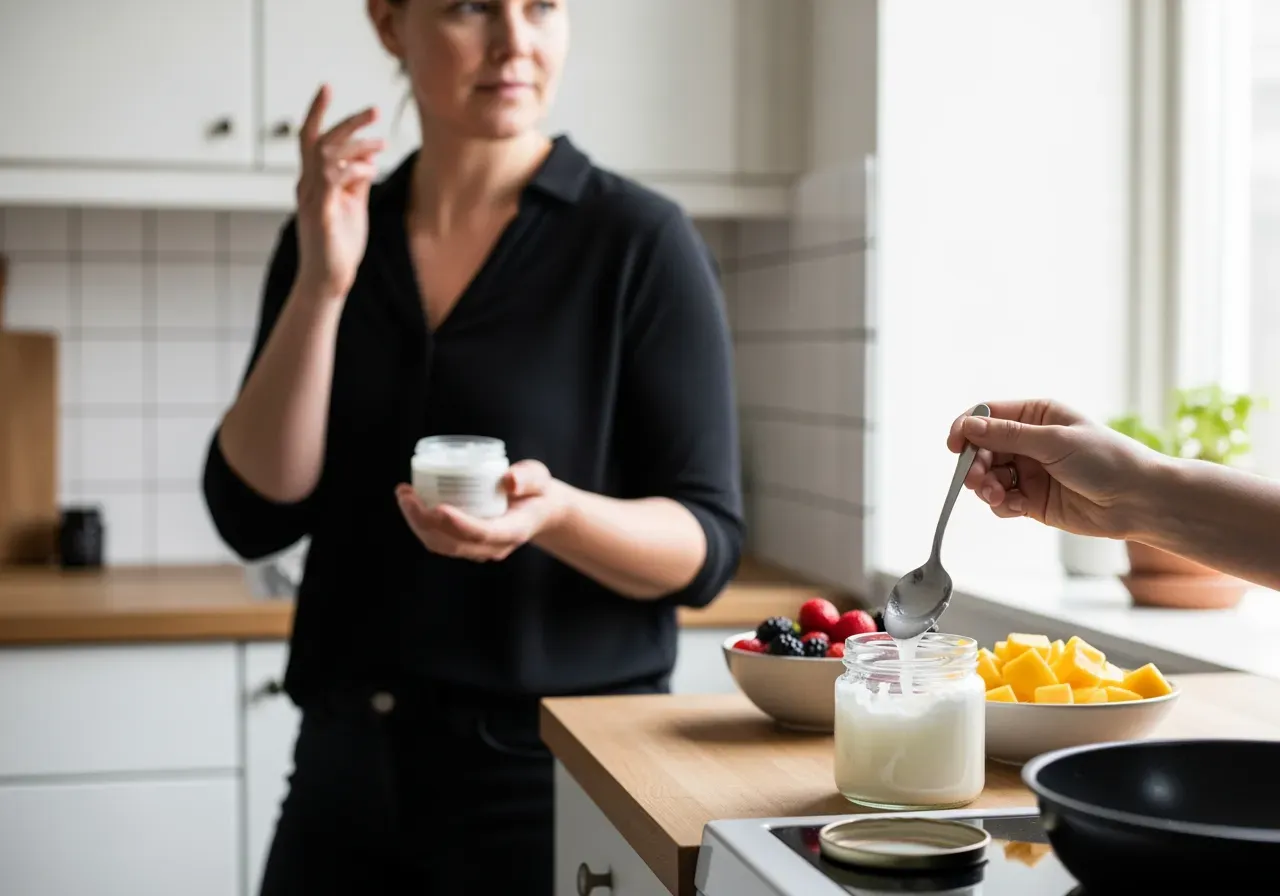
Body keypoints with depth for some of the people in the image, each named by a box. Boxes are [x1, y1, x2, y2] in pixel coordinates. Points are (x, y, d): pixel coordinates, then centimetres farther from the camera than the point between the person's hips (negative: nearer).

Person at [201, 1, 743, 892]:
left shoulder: (639, 239, -9)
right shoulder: (331, 238, 3)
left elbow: (705, 548, -9)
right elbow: (254, 516, -5)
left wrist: (556, 513, -28)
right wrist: (323, 282, -15)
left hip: (559, 768, -3)